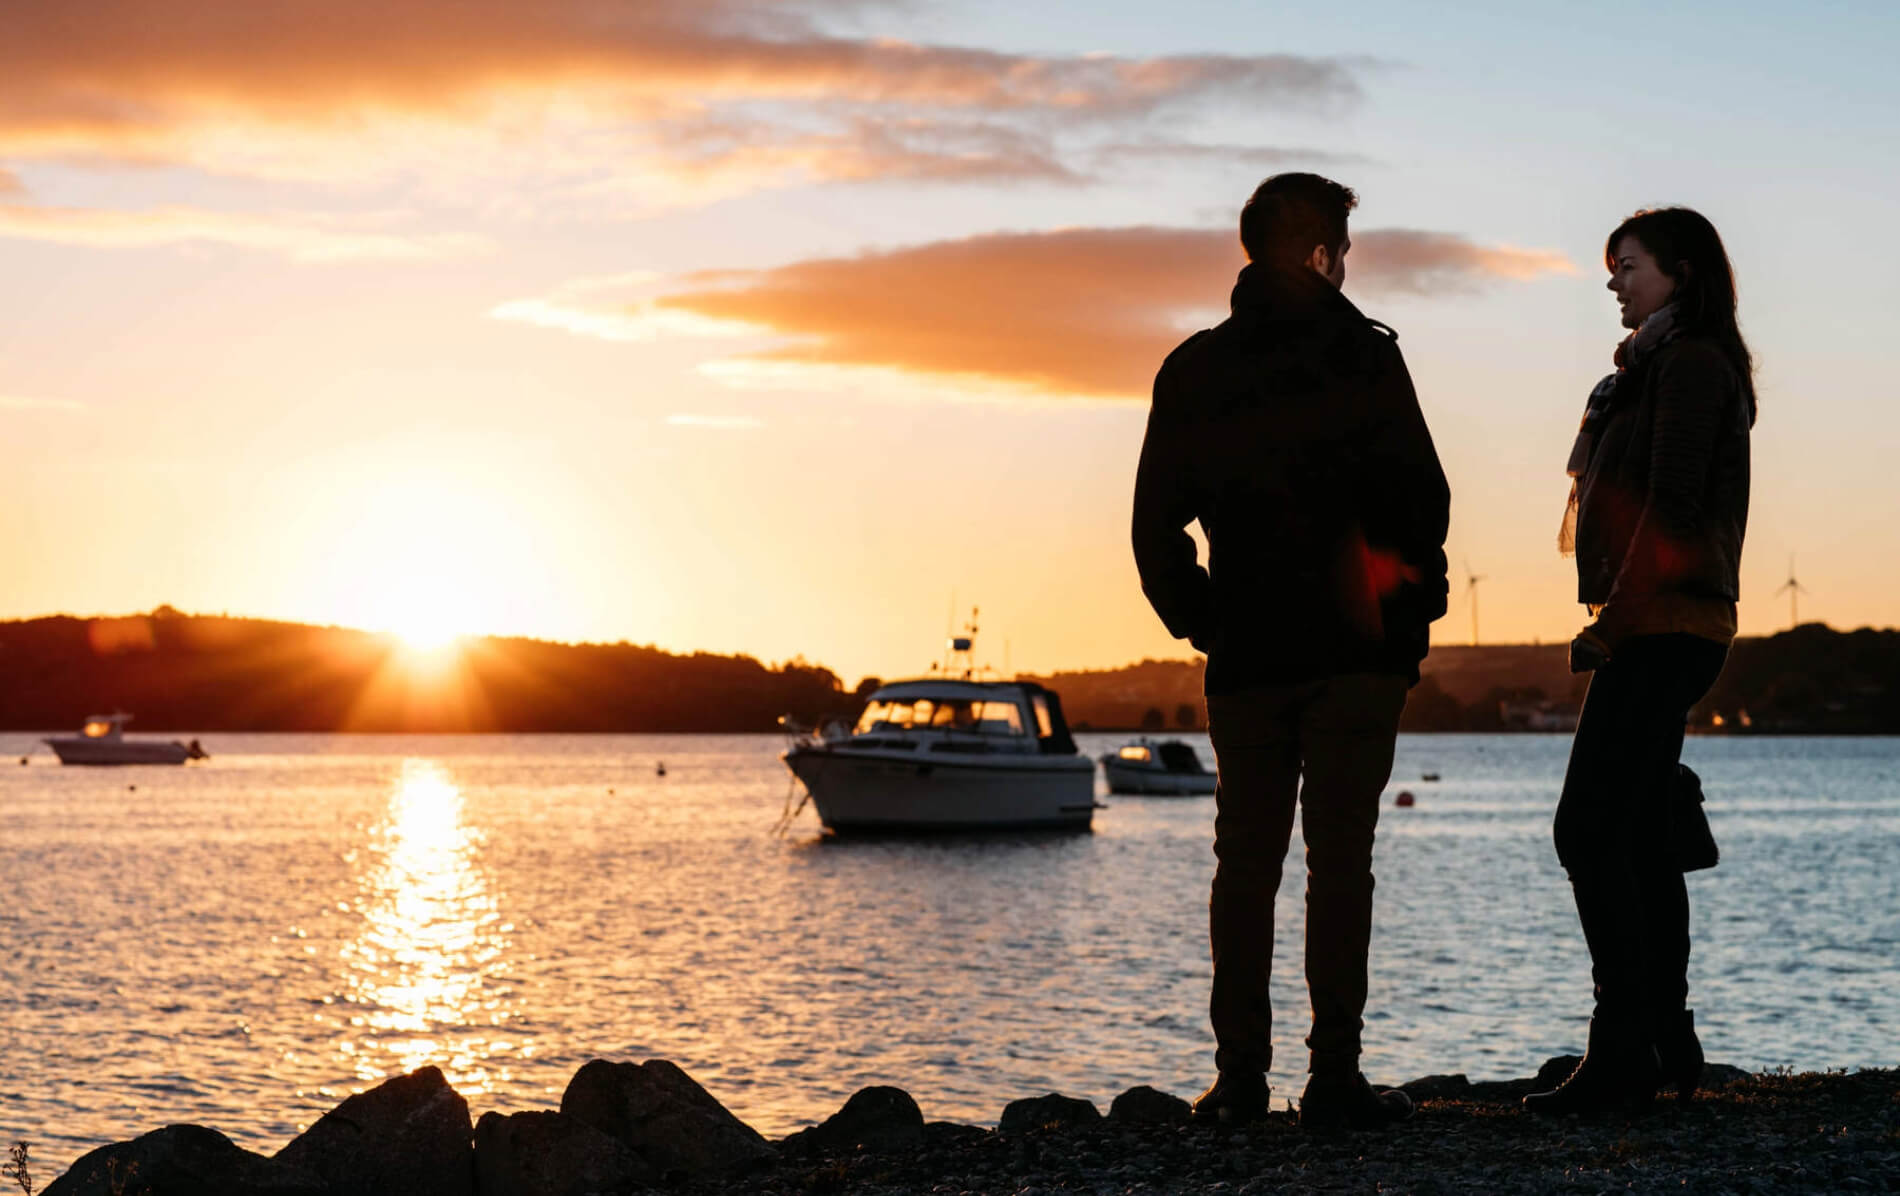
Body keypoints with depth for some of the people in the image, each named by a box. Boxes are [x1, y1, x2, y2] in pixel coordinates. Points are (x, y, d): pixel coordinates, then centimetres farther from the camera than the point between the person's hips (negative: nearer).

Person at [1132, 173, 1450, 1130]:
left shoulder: (1191, 369, 8)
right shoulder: (1360, 353, -3)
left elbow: (1156, 524, 7)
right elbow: (1419, 494, -5)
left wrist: (1198, 620, 13)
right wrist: (1414, 604, 5)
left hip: (1244, 655, 3)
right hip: (1353, 652, -3)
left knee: (1245, 860, 8)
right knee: (1340, 856, -2)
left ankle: (1239, 1077, 6)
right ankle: (1334, 1078, -4)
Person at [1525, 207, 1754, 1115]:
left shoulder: (1689, 362, -10)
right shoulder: (1660, 367, 20)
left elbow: (1672, 504, -18)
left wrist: (1614, 618, -17)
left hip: (1659, 627, -10)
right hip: (1661, 631, 10)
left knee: (1589, 830, -13)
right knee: (1640, 836, 10)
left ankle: (1623, 1051, -14)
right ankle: (1666, 1046, 14)